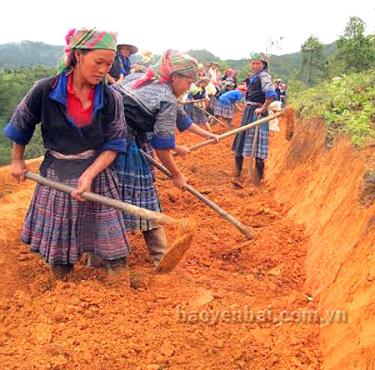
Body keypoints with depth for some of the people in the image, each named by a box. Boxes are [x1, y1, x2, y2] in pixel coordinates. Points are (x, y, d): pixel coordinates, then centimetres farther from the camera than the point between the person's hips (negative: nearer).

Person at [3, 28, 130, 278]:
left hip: (97, 174, 0)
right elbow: (21, 123, 5)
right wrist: (17, 160, 15)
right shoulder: (46, 91, -13)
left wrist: (89, 174, -20)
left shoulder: (111, 98, -10)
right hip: (57, 177, 0)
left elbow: (114, 145, -6)